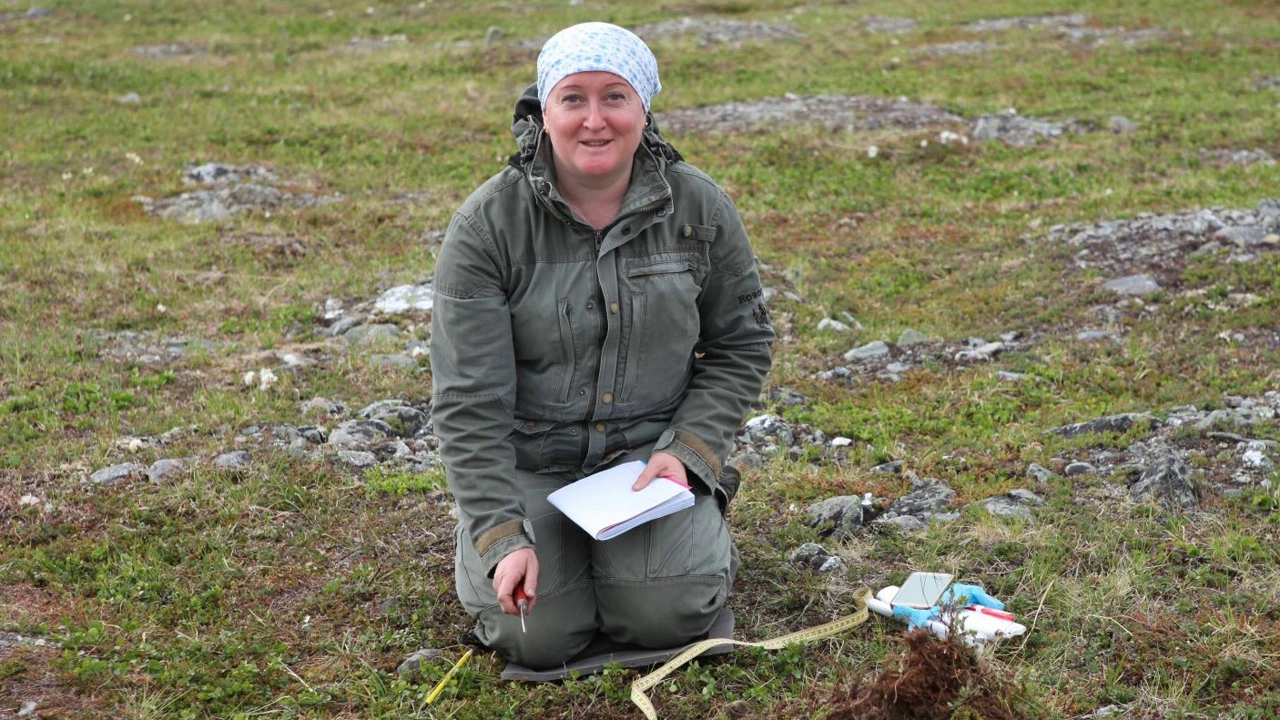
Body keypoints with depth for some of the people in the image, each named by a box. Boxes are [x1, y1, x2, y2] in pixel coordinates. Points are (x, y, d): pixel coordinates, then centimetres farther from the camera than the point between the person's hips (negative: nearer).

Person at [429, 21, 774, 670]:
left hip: (650, 447, 1)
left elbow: (740, 347, 5)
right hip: (527, 460, -1)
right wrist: (503, 537, -21)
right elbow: (467, 403, -14)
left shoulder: (700, 208, -6)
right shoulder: (487, 224, -14)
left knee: (665, 616, -17)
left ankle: (700, 510, 17)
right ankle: (481, 532, 18)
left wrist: (689, 452, -10)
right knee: (535, 636, -15)